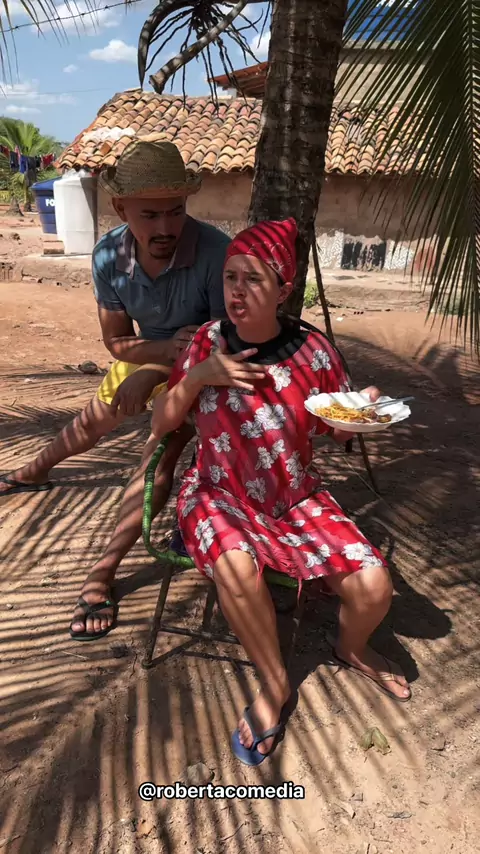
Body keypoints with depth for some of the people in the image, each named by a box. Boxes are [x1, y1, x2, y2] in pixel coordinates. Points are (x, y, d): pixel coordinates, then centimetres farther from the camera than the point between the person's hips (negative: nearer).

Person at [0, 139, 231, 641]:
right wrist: (168, 345, -33)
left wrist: (155, 370, -35)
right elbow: (116, 341, -14)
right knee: (93, 421, 24)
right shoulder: (109, 256, -23)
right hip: (148, 356, 5)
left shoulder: (214, 251, -36)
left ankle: (103, 573, -9)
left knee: (160, 451, -23)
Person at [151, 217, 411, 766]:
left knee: (373, 588, -16)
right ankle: (275, 683, -3)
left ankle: (352, 648, 24)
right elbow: (160, 426, -2)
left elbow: (339, 431, 5)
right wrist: (197, 377, -19)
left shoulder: (311, 350, -6)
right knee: (236, 564, -34)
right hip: (220, 496, 0)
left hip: (298, 499, 1)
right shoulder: (208, 342, -5)